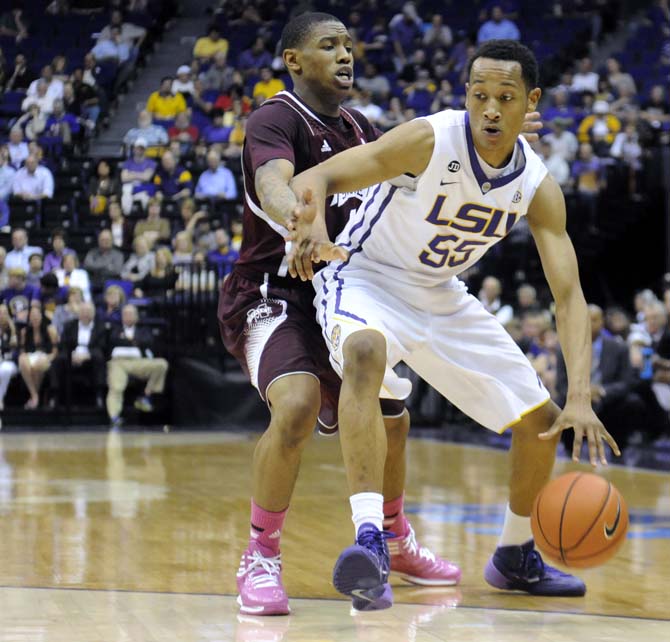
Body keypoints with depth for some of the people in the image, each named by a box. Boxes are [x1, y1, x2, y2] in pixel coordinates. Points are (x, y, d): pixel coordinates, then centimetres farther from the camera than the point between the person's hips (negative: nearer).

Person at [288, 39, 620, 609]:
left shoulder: (538, 187, -11)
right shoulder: (430, 141, -25)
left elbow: (569, 295, -13)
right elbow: (315, 178, -30)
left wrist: (581, 397, -27)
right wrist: (313, 221, -55)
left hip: (442, 297, 6)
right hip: (366, 279, -6)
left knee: (540, 421, 6)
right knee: (365, 352, -41)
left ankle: (516, 557, 31)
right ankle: (370, 540, -49)